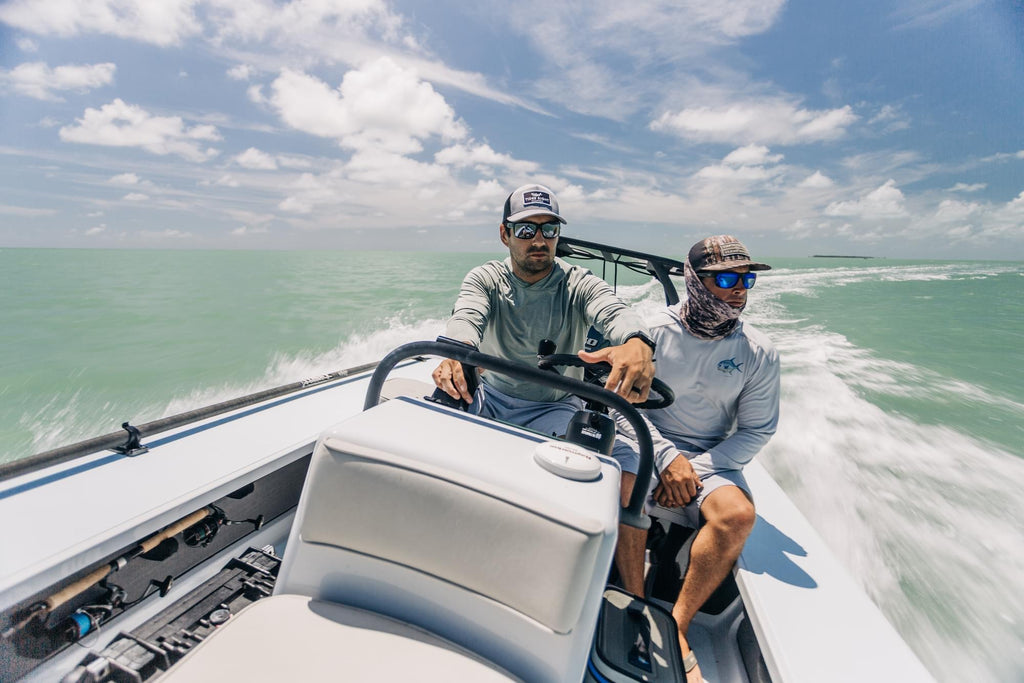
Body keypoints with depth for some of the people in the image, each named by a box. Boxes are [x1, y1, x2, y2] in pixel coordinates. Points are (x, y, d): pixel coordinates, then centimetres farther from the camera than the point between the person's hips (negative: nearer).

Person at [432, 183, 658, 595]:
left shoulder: (580, 284, -6)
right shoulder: (485, 279, -2)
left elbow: (615, 313, -27)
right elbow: (467, 317, -23)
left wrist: (638, 345, -53)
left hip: (555, 410, -1)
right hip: (490, 398, 2)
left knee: (626, 466, -25)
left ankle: (635, 601, -7)